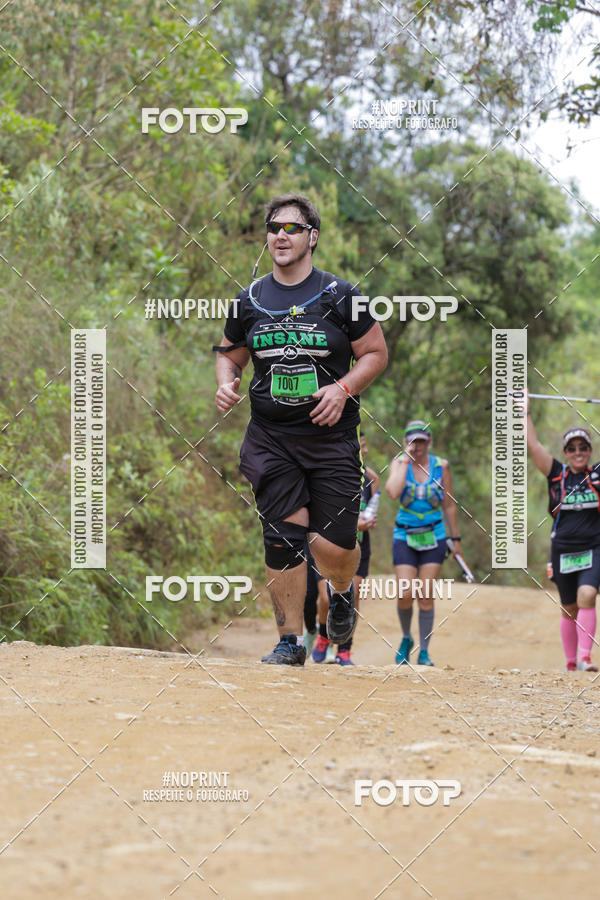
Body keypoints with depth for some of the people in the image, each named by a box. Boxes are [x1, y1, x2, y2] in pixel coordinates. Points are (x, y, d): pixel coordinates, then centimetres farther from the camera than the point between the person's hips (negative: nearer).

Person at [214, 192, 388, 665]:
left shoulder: (340, 297, -2)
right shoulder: (250, 301, 7)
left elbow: (376, 353, 4)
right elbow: (230, 354, 20)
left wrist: (343, 388, -12)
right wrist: (226, 383, -2)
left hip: (332, 437, -2)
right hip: (271, 439, 2)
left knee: (334, 546, -6)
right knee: (283, 539, -7)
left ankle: (342, 591, 30)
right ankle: (290, 640, 5)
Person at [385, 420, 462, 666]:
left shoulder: (441, 466, 2)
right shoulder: (399, 464, -1)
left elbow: (449, 505, 8)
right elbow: (393, 492, -21)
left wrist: (456, 539, 8)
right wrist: (406, 460, -15)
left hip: (433, 536, 0)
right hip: (404, 535, 0)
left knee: (425, 596, -3)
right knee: (405, 595, -8)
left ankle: (424, 651, 5)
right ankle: (406, 639, 19)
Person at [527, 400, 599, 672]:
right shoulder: (556, 474, 3)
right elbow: (533, 445, 1)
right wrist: (525, 411, 4)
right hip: (563, 550, 2)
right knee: (569, 609, 9)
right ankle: (571, 662, 21)